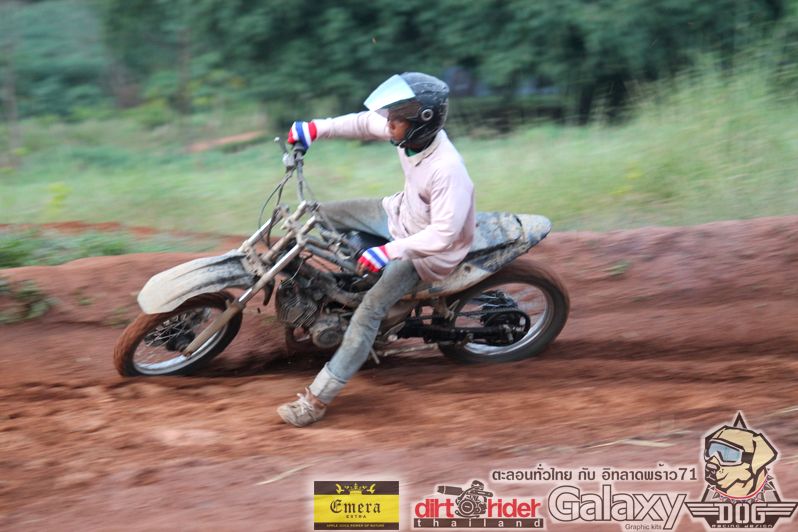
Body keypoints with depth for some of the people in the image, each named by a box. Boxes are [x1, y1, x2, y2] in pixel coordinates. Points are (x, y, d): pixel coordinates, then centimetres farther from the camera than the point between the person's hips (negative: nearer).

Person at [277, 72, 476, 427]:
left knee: (371, 308, -21)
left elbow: (444, 234, -37)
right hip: (401, 214, 9)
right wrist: (316, 128, -6)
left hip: (429, 247, -9)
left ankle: (318, 398, -19)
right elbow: (365, 123, 4)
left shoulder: (447, 171, -37)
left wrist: (388, 252, -38)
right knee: (325, 214, 9)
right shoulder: (412, 132, -14)